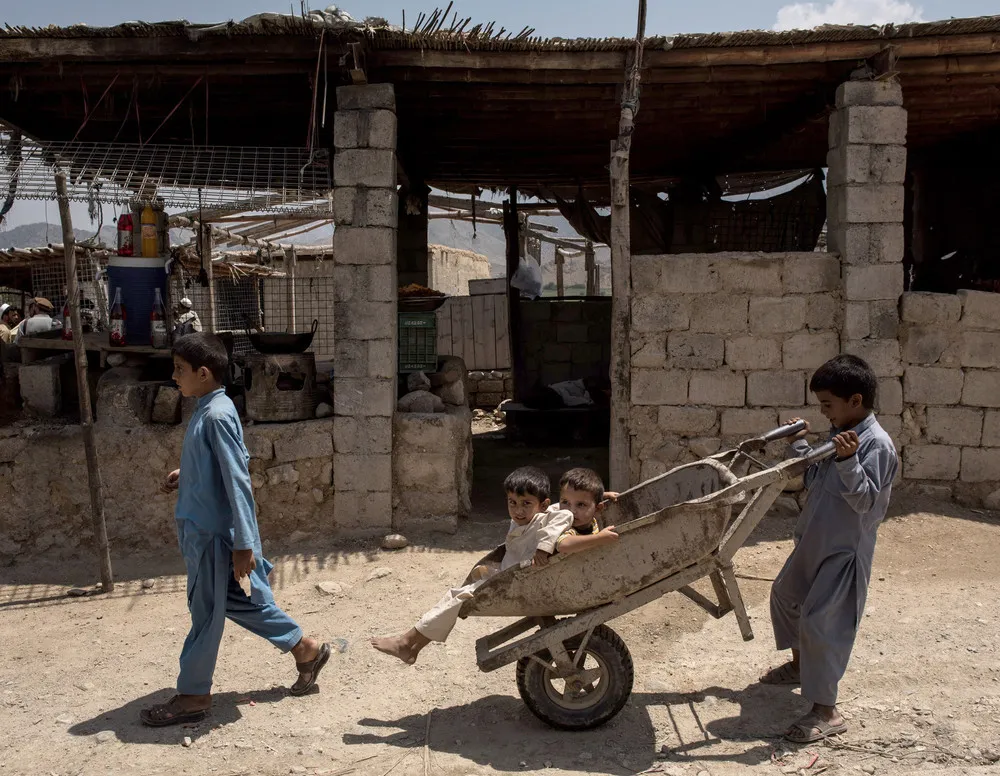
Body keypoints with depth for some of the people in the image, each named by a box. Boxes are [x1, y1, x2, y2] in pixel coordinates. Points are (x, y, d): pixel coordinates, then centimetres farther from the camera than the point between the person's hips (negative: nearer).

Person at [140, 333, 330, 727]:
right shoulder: (209, 410, 9)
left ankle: (192, 695, 19)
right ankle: (306, 650, 28)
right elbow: (228, 462, 21)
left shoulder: (215, 416, -20)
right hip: (202, 528, 10)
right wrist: (187, 474, 15)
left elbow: (237, 480, -23)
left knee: (206, 612, 4)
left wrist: (243, 545, -23)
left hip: (212, 532, -10)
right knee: (243, 602, 17)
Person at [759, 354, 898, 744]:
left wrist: (848, 461, -38)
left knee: (819, 622, -12)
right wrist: (799, 444, 11)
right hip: (815, 541, 10)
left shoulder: (876, 444, -20)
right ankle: (799, 664, 45)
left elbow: (865, 500, -26)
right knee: (784, 594, 24)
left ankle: (826, 712, 0)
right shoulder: (839, 434, 7)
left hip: (845, 550, -10)